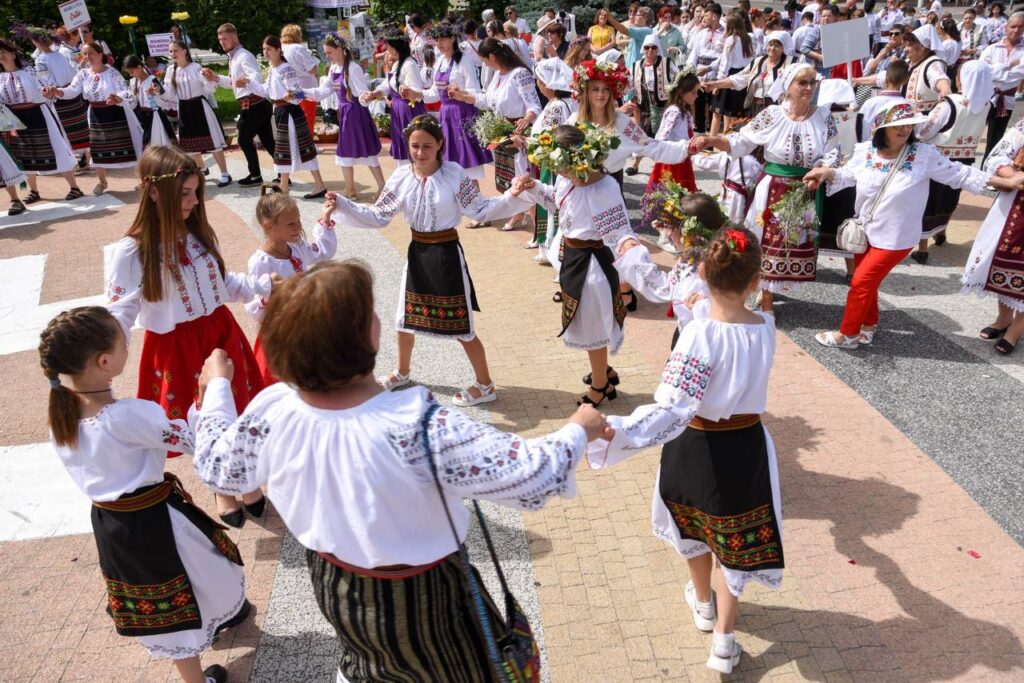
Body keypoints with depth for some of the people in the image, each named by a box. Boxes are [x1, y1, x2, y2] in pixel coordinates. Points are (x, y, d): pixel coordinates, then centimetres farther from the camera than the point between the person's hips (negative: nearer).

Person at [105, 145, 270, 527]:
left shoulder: (200, 234, 1)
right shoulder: (132, 252, -16)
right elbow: (120, 314, -15)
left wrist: (261, 286, -3)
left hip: (219, 333, 4)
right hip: (176, 348, -4)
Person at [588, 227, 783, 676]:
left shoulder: (699, 334, -29)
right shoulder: (766, 327, -13)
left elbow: (672, 411, -38)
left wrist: (615, 436, -47)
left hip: (694, 448, -2)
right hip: (746, 447, 3)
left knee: (694, 529, 27)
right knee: (735, 540, 21)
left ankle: (703, 603, 52)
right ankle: (723, 640, 28)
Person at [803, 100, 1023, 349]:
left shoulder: (924, 155, -17)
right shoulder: (865, 150, -9)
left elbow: (960, 175, -7)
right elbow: (847, 175, 7)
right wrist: (827, 173, -15)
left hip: (895, 238, -4)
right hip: (864, 231, 4)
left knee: (861, 282, -2)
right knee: (867, 282, 18)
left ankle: (848, 334, 16)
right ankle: (869, 324, 40)